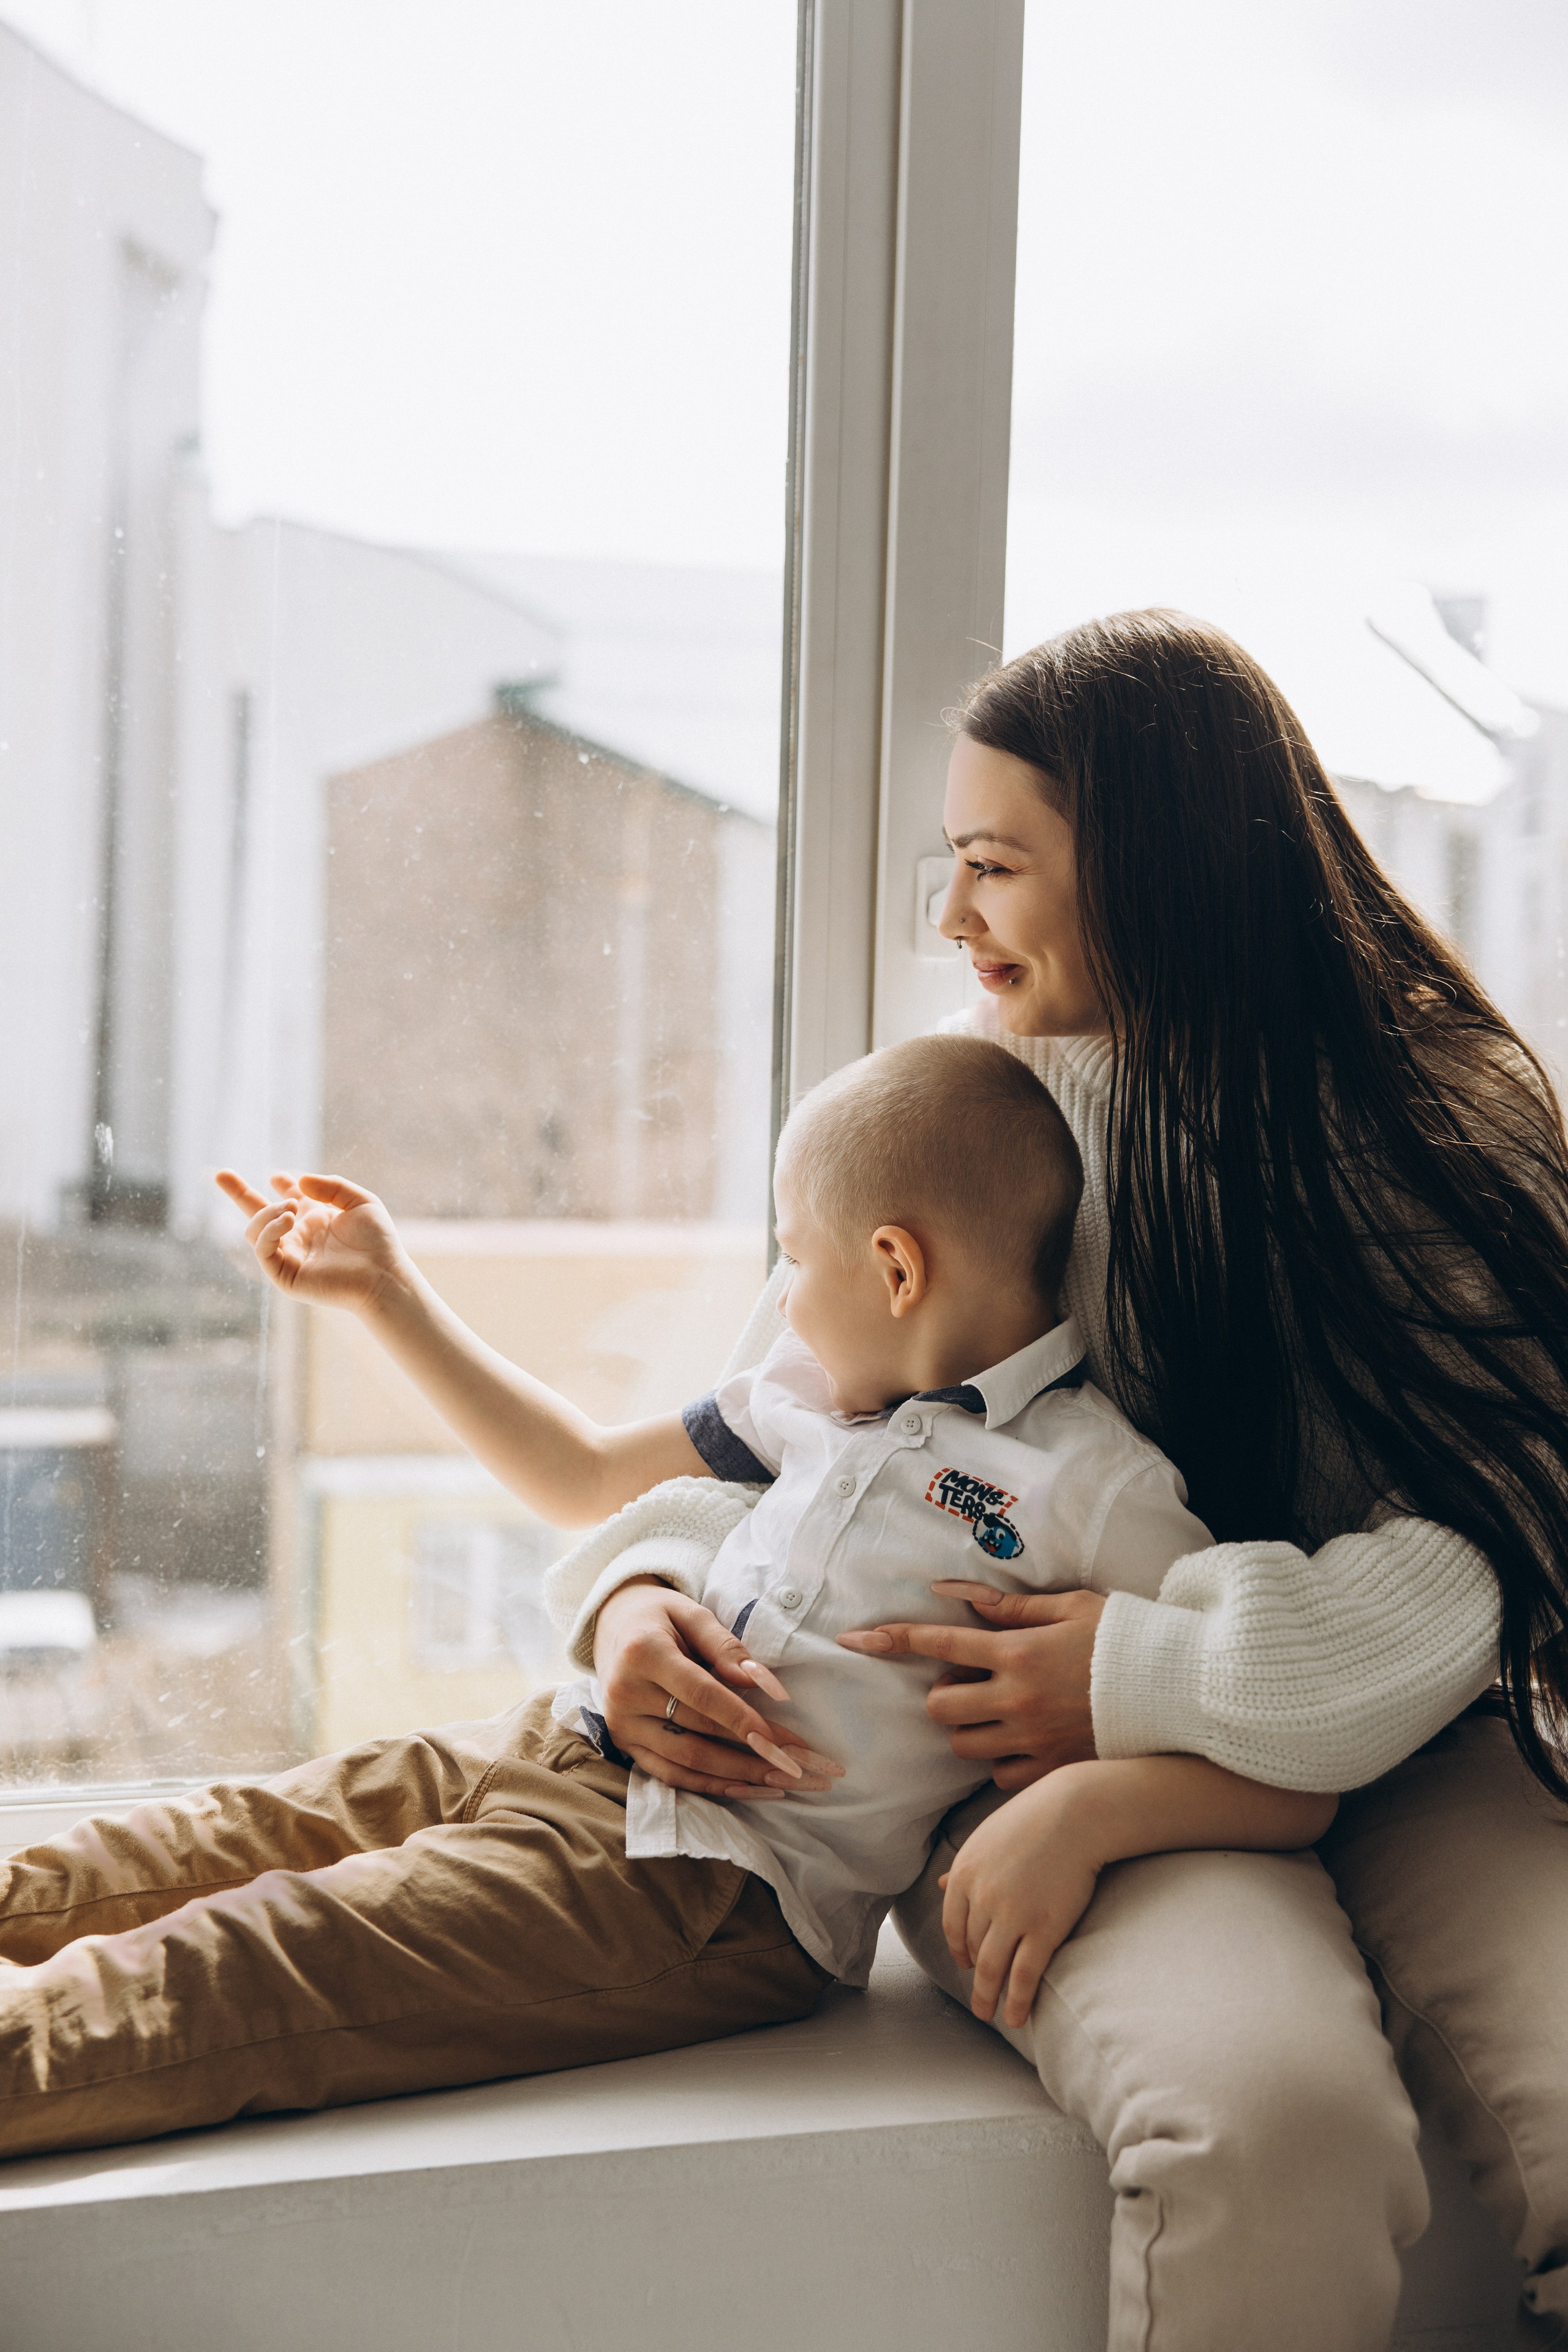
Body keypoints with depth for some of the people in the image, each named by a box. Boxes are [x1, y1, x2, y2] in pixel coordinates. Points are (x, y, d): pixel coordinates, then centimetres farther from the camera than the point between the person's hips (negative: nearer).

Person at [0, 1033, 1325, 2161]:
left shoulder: (1100, 1483, -10)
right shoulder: (820, 1391, 14)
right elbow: (587, 1481, 27)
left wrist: (1087, 1805, -32)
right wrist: (386, 1293, 27)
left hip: (712, 1888, -8)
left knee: (237, 1977, -21)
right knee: (182, 1858, -2)